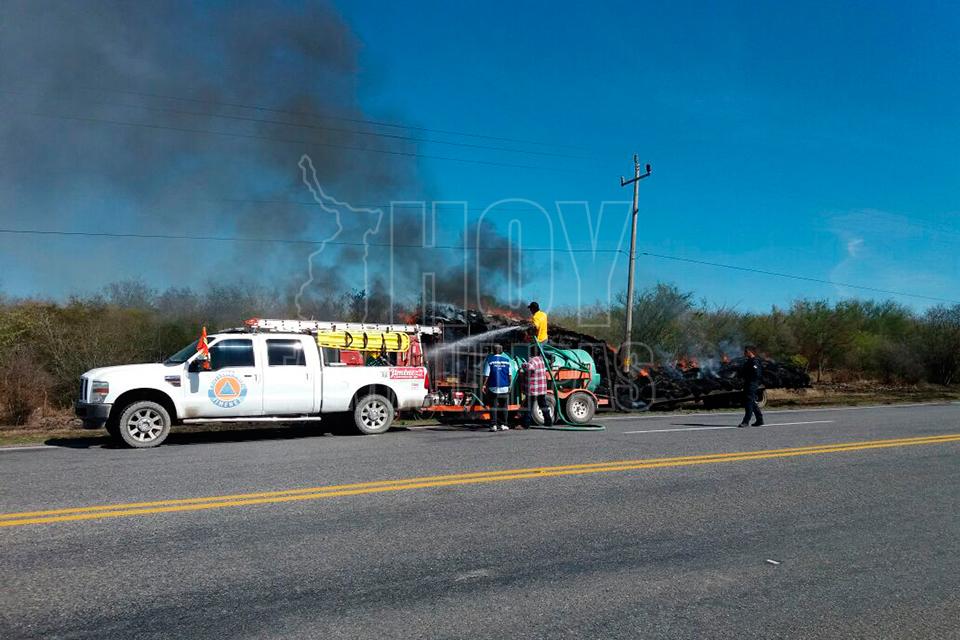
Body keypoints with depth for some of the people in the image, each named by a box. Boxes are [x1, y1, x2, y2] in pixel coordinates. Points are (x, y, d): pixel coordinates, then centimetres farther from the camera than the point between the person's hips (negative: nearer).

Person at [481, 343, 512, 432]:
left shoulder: (489, 359, -3)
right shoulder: (506, 360, 4)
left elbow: (486, 374, -7)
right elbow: (509, 374, 6)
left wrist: (484, 385, -1)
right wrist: (509, 385, 15)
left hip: (493, 387, -2)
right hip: (504, 387, 2)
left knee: (493, 407, 2)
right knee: (503, 406, 11)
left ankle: (494, 425, -2)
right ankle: (503, 425, 11)